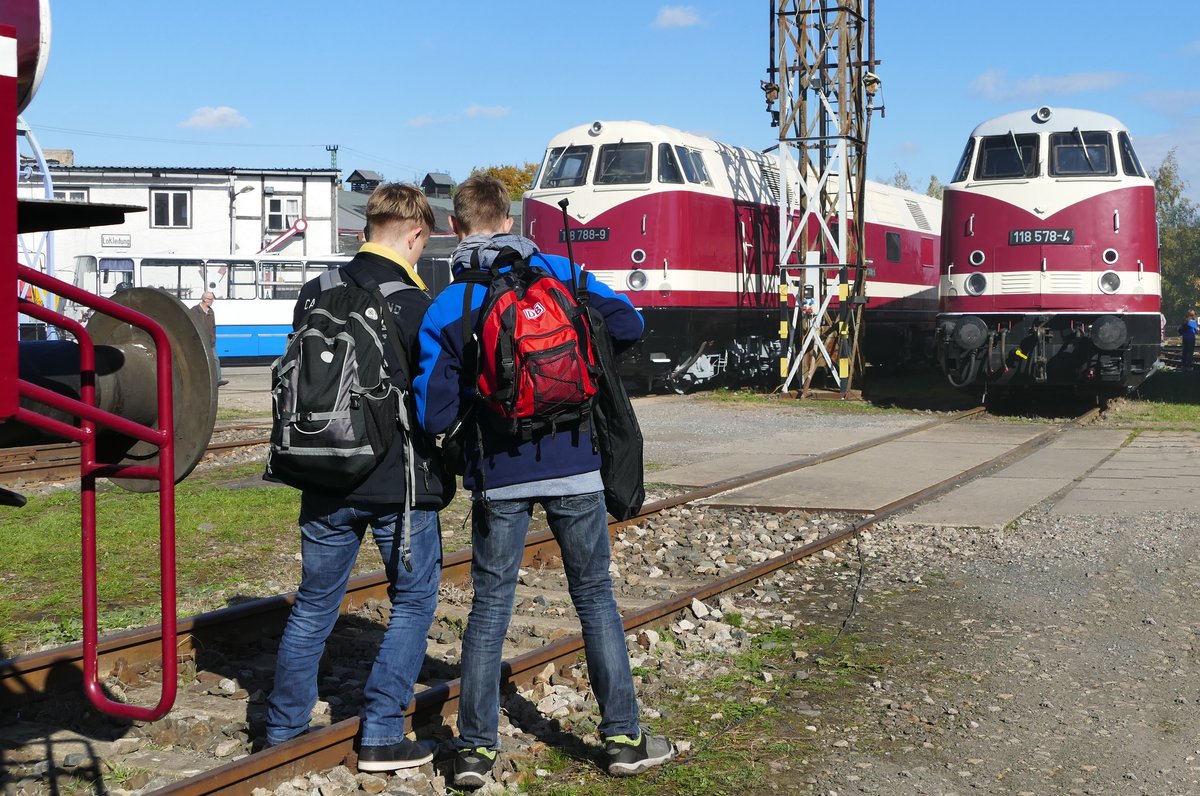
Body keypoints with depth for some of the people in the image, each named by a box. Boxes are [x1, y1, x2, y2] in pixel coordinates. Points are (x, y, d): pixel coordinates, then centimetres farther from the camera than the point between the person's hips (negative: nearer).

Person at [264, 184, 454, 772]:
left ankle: (282, 731, 22)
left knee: (314, 604, 16)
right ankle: (381, 735, 8)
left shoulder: (315, 293, 3)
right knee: (413, 602, 10)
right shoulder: (416, 305, -13)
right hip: (401, 482, -5)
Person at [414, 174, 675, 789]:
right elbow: (628, 325, -7)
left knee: (489, 605, 10)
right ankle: (623, 738, 15)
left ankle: (475, 749, 9)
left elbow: (435, 416, -8)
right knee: (594, 597, 12)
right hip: (574, 467, 0)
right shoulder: (558, 272, -2)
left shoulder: (444, 310, -4)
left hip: (498, 477, 0)